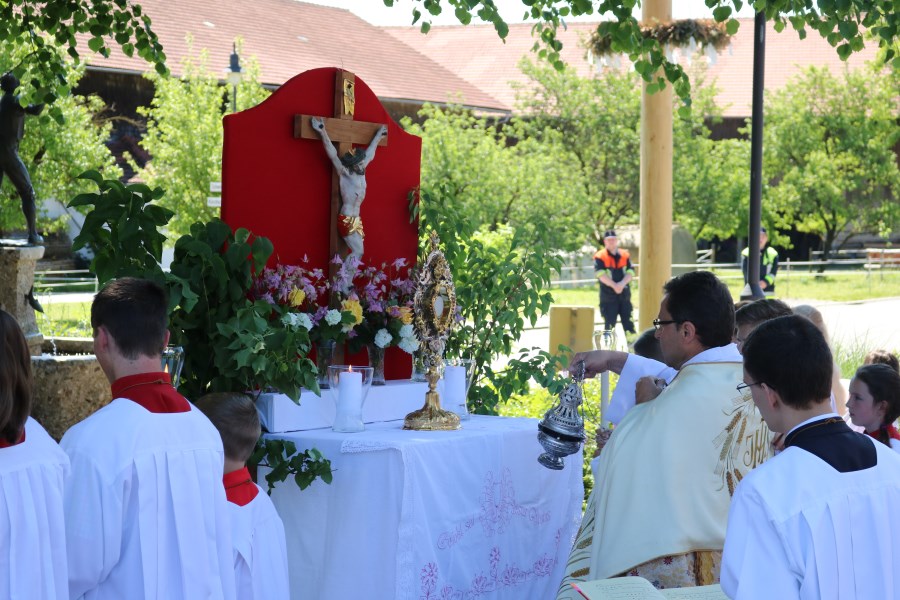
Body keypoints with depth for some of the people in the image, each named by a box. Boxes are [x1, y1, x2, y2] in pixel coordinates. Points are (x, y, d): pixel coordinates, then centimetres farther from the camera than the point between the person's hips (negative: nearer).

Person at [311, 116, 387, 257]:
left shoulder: (361, 173, 10)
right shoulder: (345, 174, -7)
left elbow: (369, 153, 22)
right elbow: (333, 155, -15)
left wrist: (379, 135, 35)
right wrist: (322, 132, -22)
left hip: (356, 220, 7)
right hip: (346, 220, -7)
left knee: (358, 252, 1)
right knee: (358, 252, -13)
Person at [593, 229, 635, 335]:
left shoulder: (625, 255, 11)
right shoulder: (600, 257, -1)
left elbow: (630, 272, 3)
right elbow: (600, 274, -12)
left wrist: (622, 284, -15)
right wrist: (614, 285, -19)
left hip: (624, 294, 3)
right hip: (608, 295, -3)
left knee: (628, 323, 2)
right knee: (610, 324, -1)